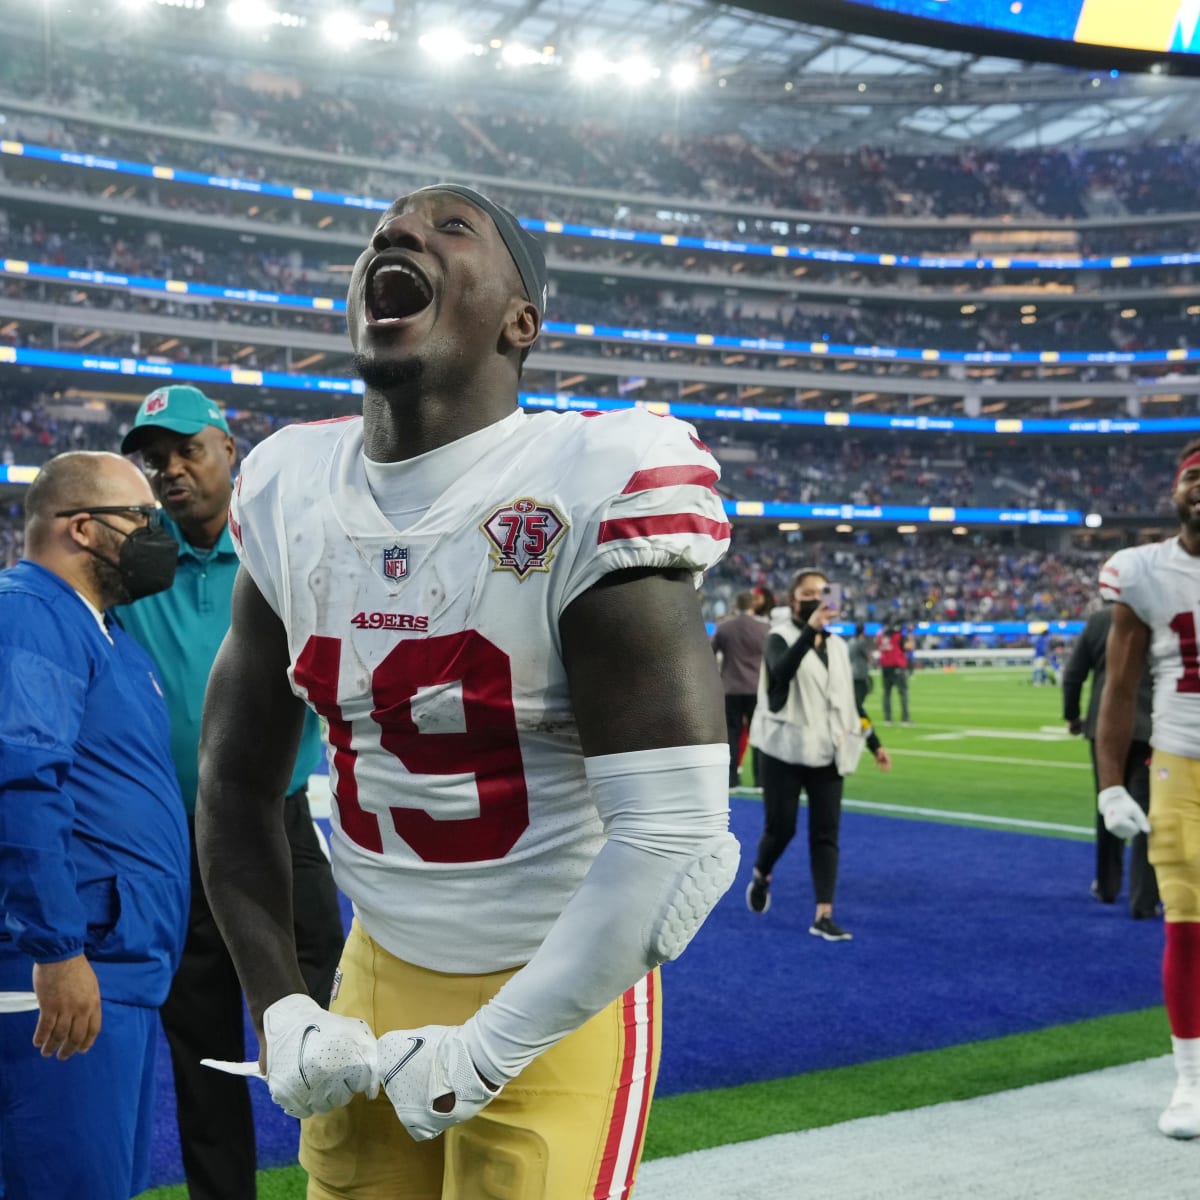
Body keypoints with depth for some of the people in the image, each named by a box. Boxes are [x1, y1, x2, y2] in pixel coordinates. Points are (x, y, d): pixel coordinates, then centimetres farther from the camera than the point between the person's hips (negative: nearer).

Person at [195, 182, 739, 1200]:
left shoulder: (588, 497, -19)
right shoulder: (288, 496, 0)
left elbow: (675, 844, -23)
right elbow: (237, 782, 10)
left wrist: (482, 1055, -16)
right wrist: (281, 1011, 4)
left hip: (555, 1003, -5)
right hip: (376, 973, 5)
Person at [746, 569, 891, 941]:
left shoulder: (837, 645, 12)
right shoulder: (780, 637, -7)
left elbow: (850, 699, 18)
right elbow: (781, 671, -31)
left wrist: (874, 743, 14)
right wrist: (809, 629, -43)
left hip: (827, 753, 5)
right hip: (785, 751, -5)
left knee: (826, 833, -1)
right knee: (780, 828, 1)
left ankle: (823, 916, 0)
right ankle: (761, 877, 33)